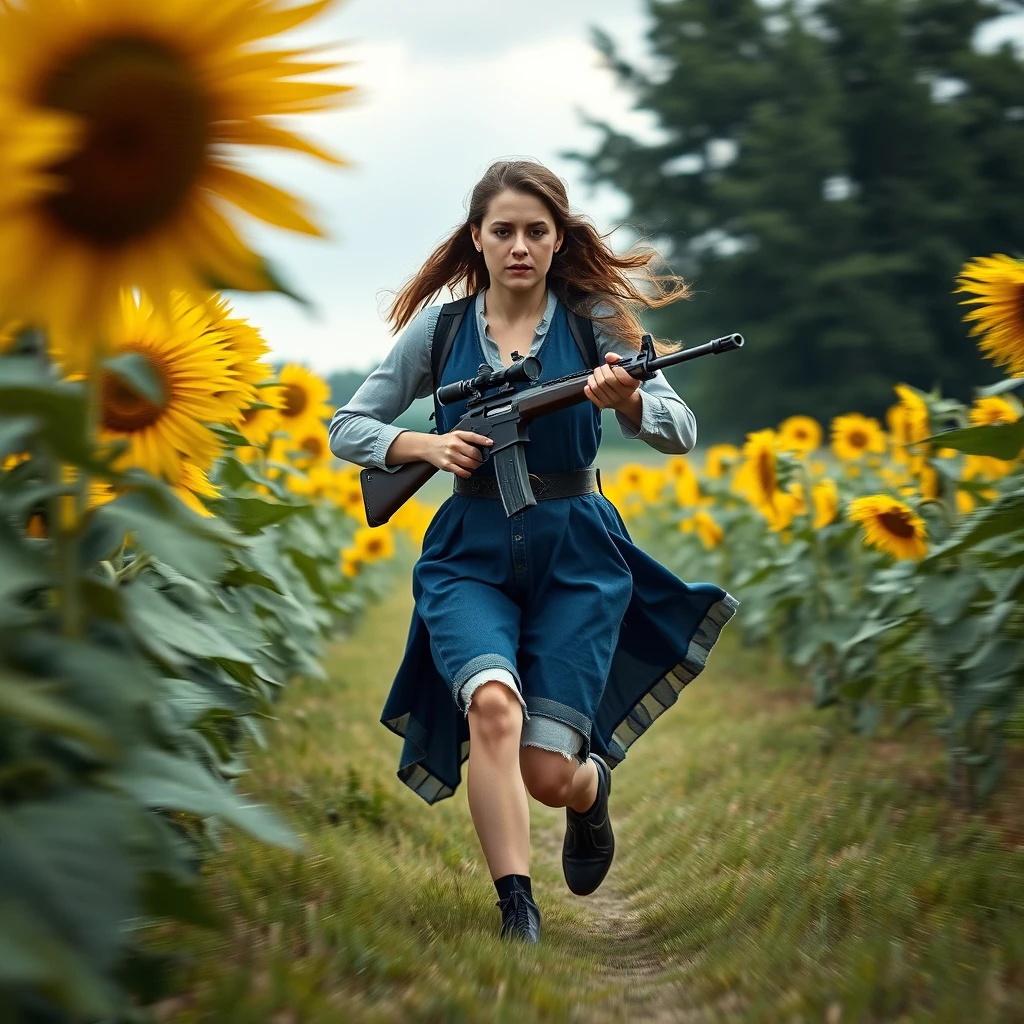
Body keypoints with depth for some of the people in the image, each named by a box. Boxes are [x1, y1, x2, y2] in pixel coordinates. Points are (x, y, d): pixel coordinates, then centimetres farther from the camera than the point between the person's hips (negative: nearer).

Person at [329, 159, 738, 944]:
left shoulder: (594, 320, -2)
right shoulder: (438, 329, 2)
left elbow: (681, 432, -9)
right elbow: (346, 430, 6)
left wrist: (627, 400, -31)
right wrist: (426, 445, -13)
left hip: (576, 559, 0)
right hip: (470, 555, 1)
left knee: (547, 774, -5)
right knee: (492, 703, -29)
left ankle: (592, 786, 34)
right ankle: (517, 909, -22)